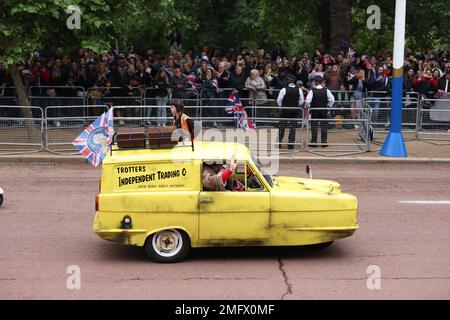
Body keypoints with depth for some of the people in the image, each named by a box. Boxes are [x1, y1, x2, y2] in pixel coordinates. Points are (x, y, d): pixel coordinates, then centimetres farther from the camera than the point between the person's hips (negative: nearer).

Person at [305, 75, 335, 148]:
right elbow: (332, 99, -7)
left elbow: (308, 101, -15)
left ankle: (314, 142, 6)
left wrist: (309, 107, 1)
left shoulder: (312, 91, -10)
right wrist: (329, 106, 6)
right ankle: (324, 142, 6)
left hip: (314, 110, -1)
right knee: (324, 126, 6)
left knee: (314, 127, 6)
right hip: (324, 110, 1)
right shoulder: (326, 90, -5)